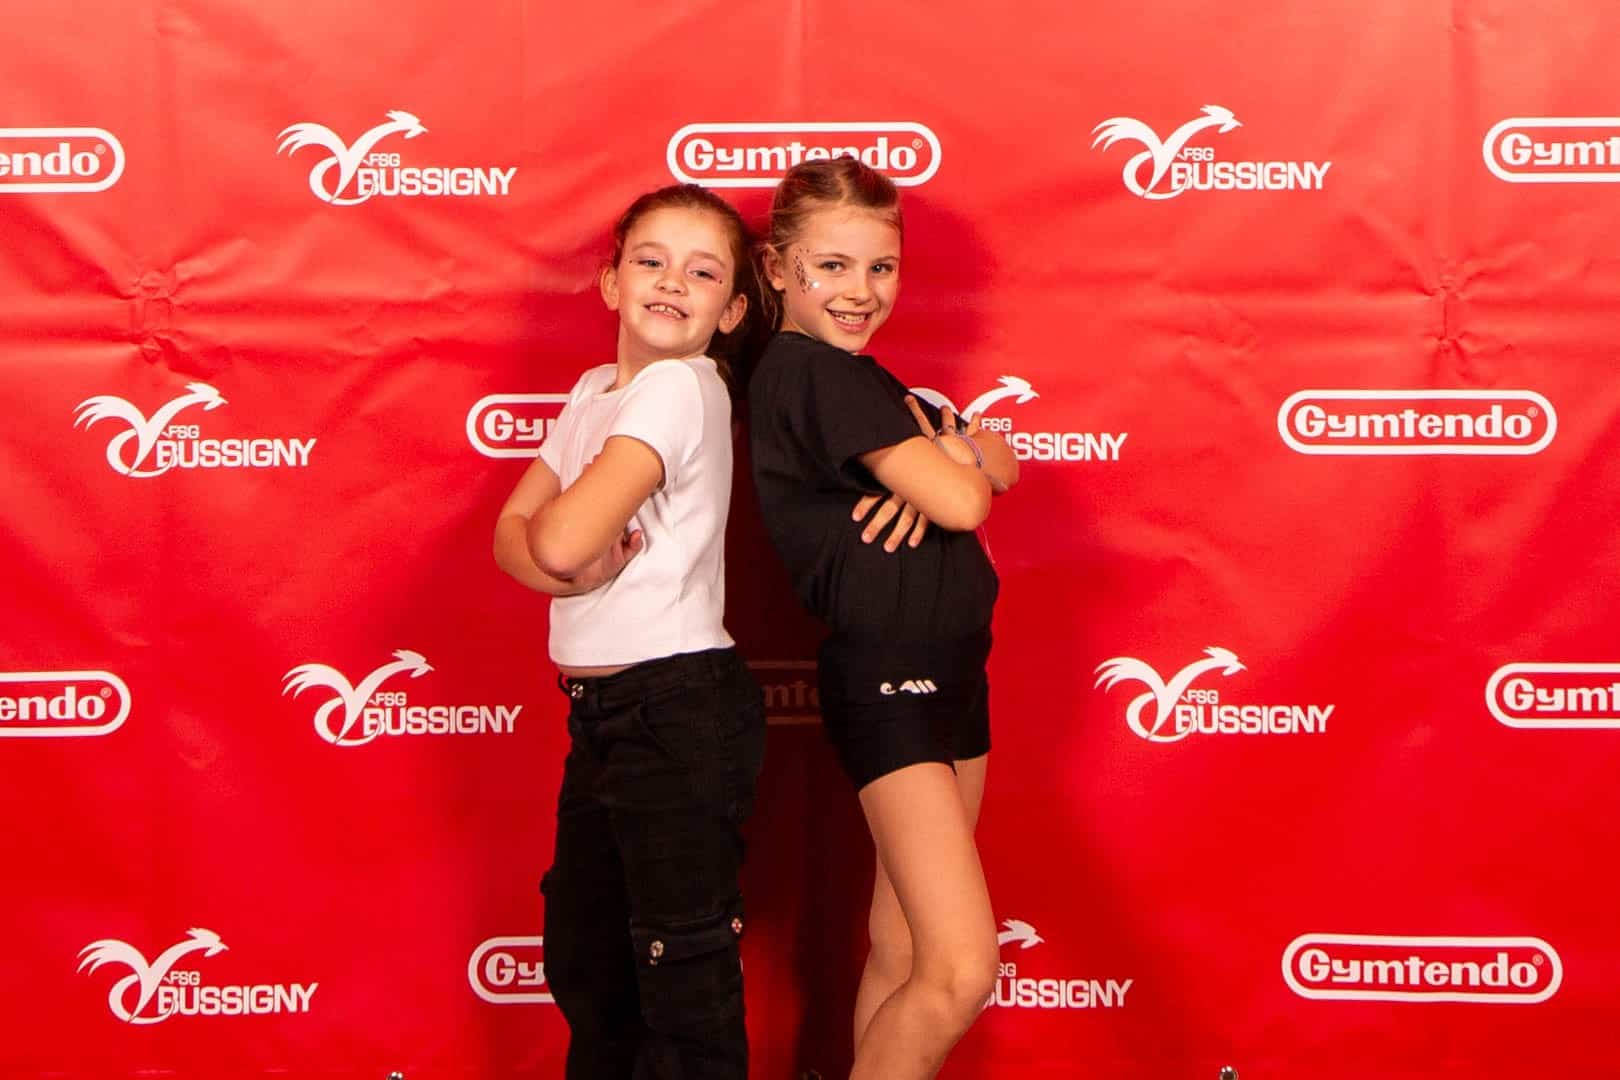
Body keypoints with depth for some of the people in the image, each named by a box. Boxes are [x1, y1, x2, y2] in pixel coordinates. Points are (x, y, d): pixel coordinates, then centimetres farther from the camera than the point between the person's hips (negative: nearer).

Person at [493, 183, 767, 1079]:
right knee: (584, 955, 22)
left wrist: (548, 524, -4)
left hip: (681, 711, -9)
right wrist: (574, 567, -14)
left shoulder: (680, 388, -16)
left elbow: (560, 536, -26)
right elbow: (515, 535, 7)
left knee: (683, 972, 2)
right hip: (601, 709, 9)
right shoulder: (594, 389, 11)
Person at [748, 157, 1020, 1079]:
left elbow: (1001, 465, 12)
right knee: (962, 967, -13)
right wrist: (954, 461, 4)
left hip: (948, 668, 10)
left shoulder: (855, 375, 15)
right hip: (885, 676, -10)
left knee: (904, 953, 13)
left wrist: (950, 458, -10)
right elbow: (963, 501, -19)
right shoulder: (812, 370, -14)